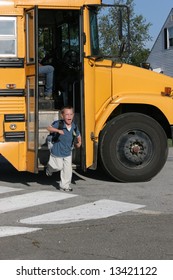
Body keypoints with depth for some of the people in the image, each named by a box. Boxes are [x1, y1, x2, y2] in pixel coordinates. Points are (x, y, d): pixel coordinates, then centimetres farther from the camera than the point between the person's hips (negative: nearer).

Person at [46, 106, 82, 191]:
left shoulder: (74, 127, -5)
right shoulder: (58, 124, -18)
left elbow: (78, 136, 11)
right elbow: (49, 128, -24)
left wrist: (79, 142, -6)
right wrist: (58, 130, -39)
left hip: (68, 152, 4)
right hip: (57, 151, -4)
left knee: (67, 169, 4)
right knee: (58, 167, 6)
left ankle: (64, 185, 19)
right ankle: (50, 168, 41)